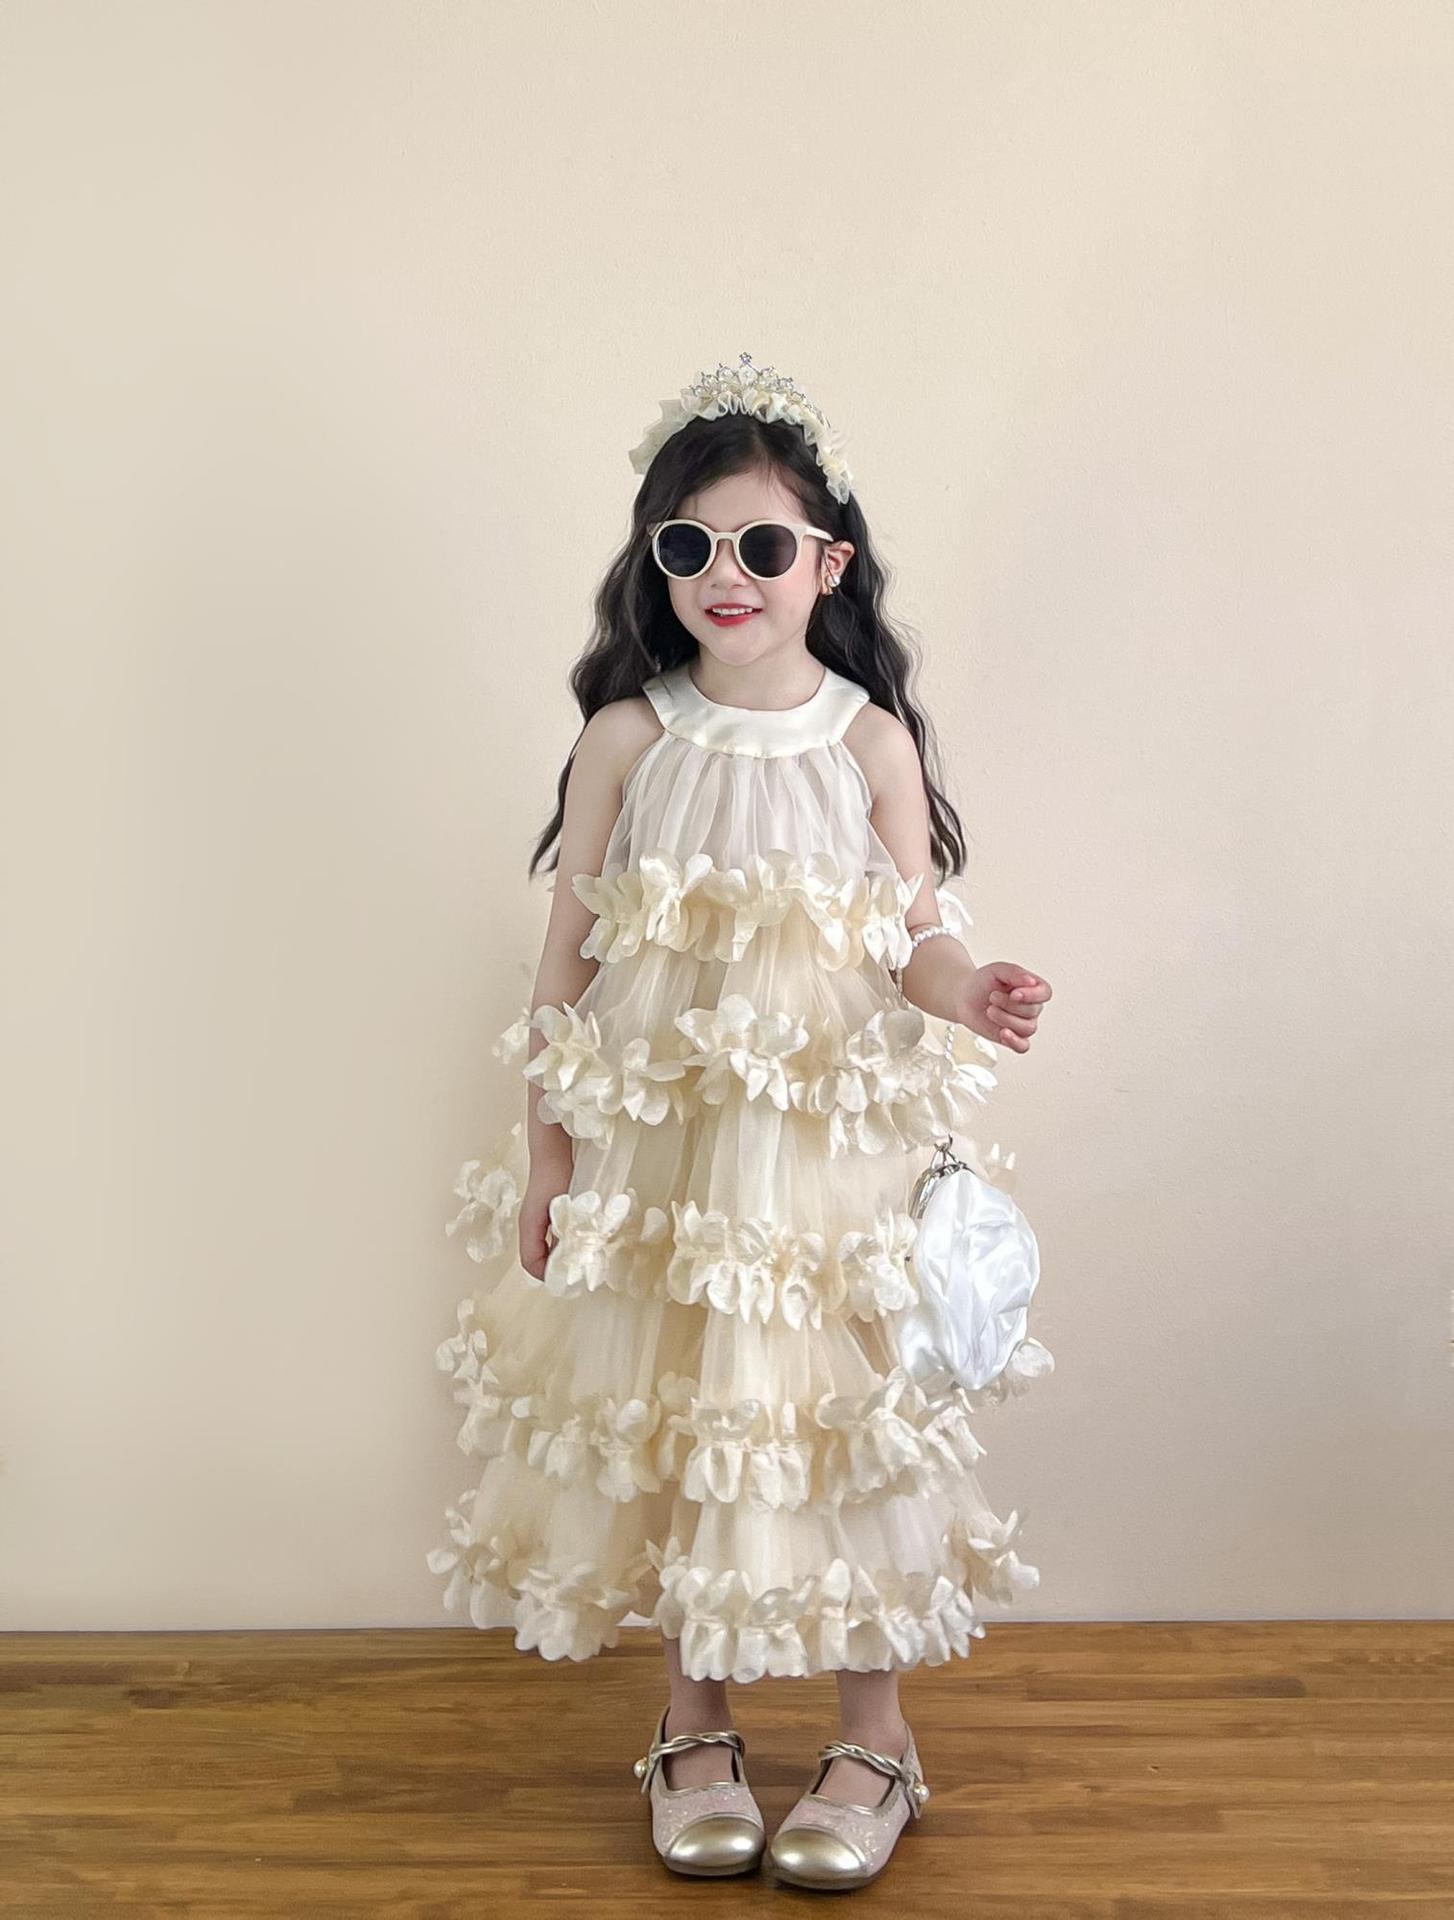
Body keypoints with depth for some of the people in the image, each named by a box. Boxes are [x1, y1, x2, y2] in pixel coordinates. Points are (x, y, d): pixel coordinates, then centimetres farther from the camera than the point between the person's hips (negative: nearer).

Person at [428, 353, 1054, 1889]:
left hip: (831, 1135, -1)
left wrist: (972, 993, -23)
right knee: (670, 1408, 9)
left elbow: (918, 939, 0)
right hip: (655, 1138, 1)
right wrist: (544, 1154, -1)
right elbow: (571, 953, 0)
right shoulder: (629, 735, -2)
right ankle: (695, 1725, 29)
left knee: (836, 1405, 4)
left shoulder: (871, 738, -2)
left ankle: (874, 1733, 24)